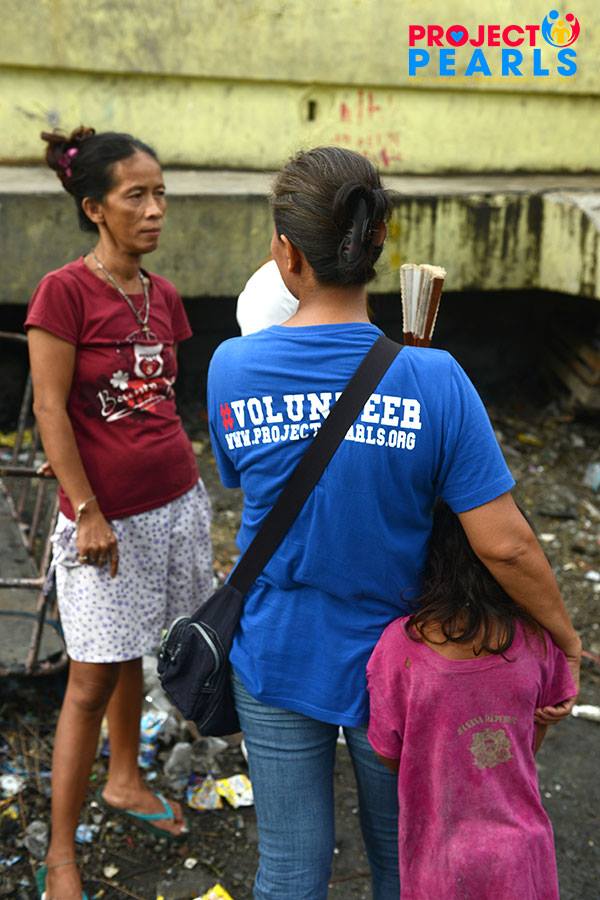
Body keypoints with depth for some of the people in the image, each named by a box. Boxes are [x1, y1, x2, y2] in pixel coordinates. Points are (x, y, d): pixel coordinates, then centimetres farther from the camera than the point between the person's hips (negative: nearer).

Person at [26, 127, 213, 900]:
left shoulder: (162, 295, 7)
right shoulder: (64, 291, -13)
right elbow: (50, 409, -14)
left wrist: (183, 475, 12)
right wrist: (88, 512, -16)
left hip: (175, 501, 6)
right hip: (105, 514, -6)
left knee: (133, 654, 20)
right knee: (93, 676, 0)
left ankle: (124, 782, 41)